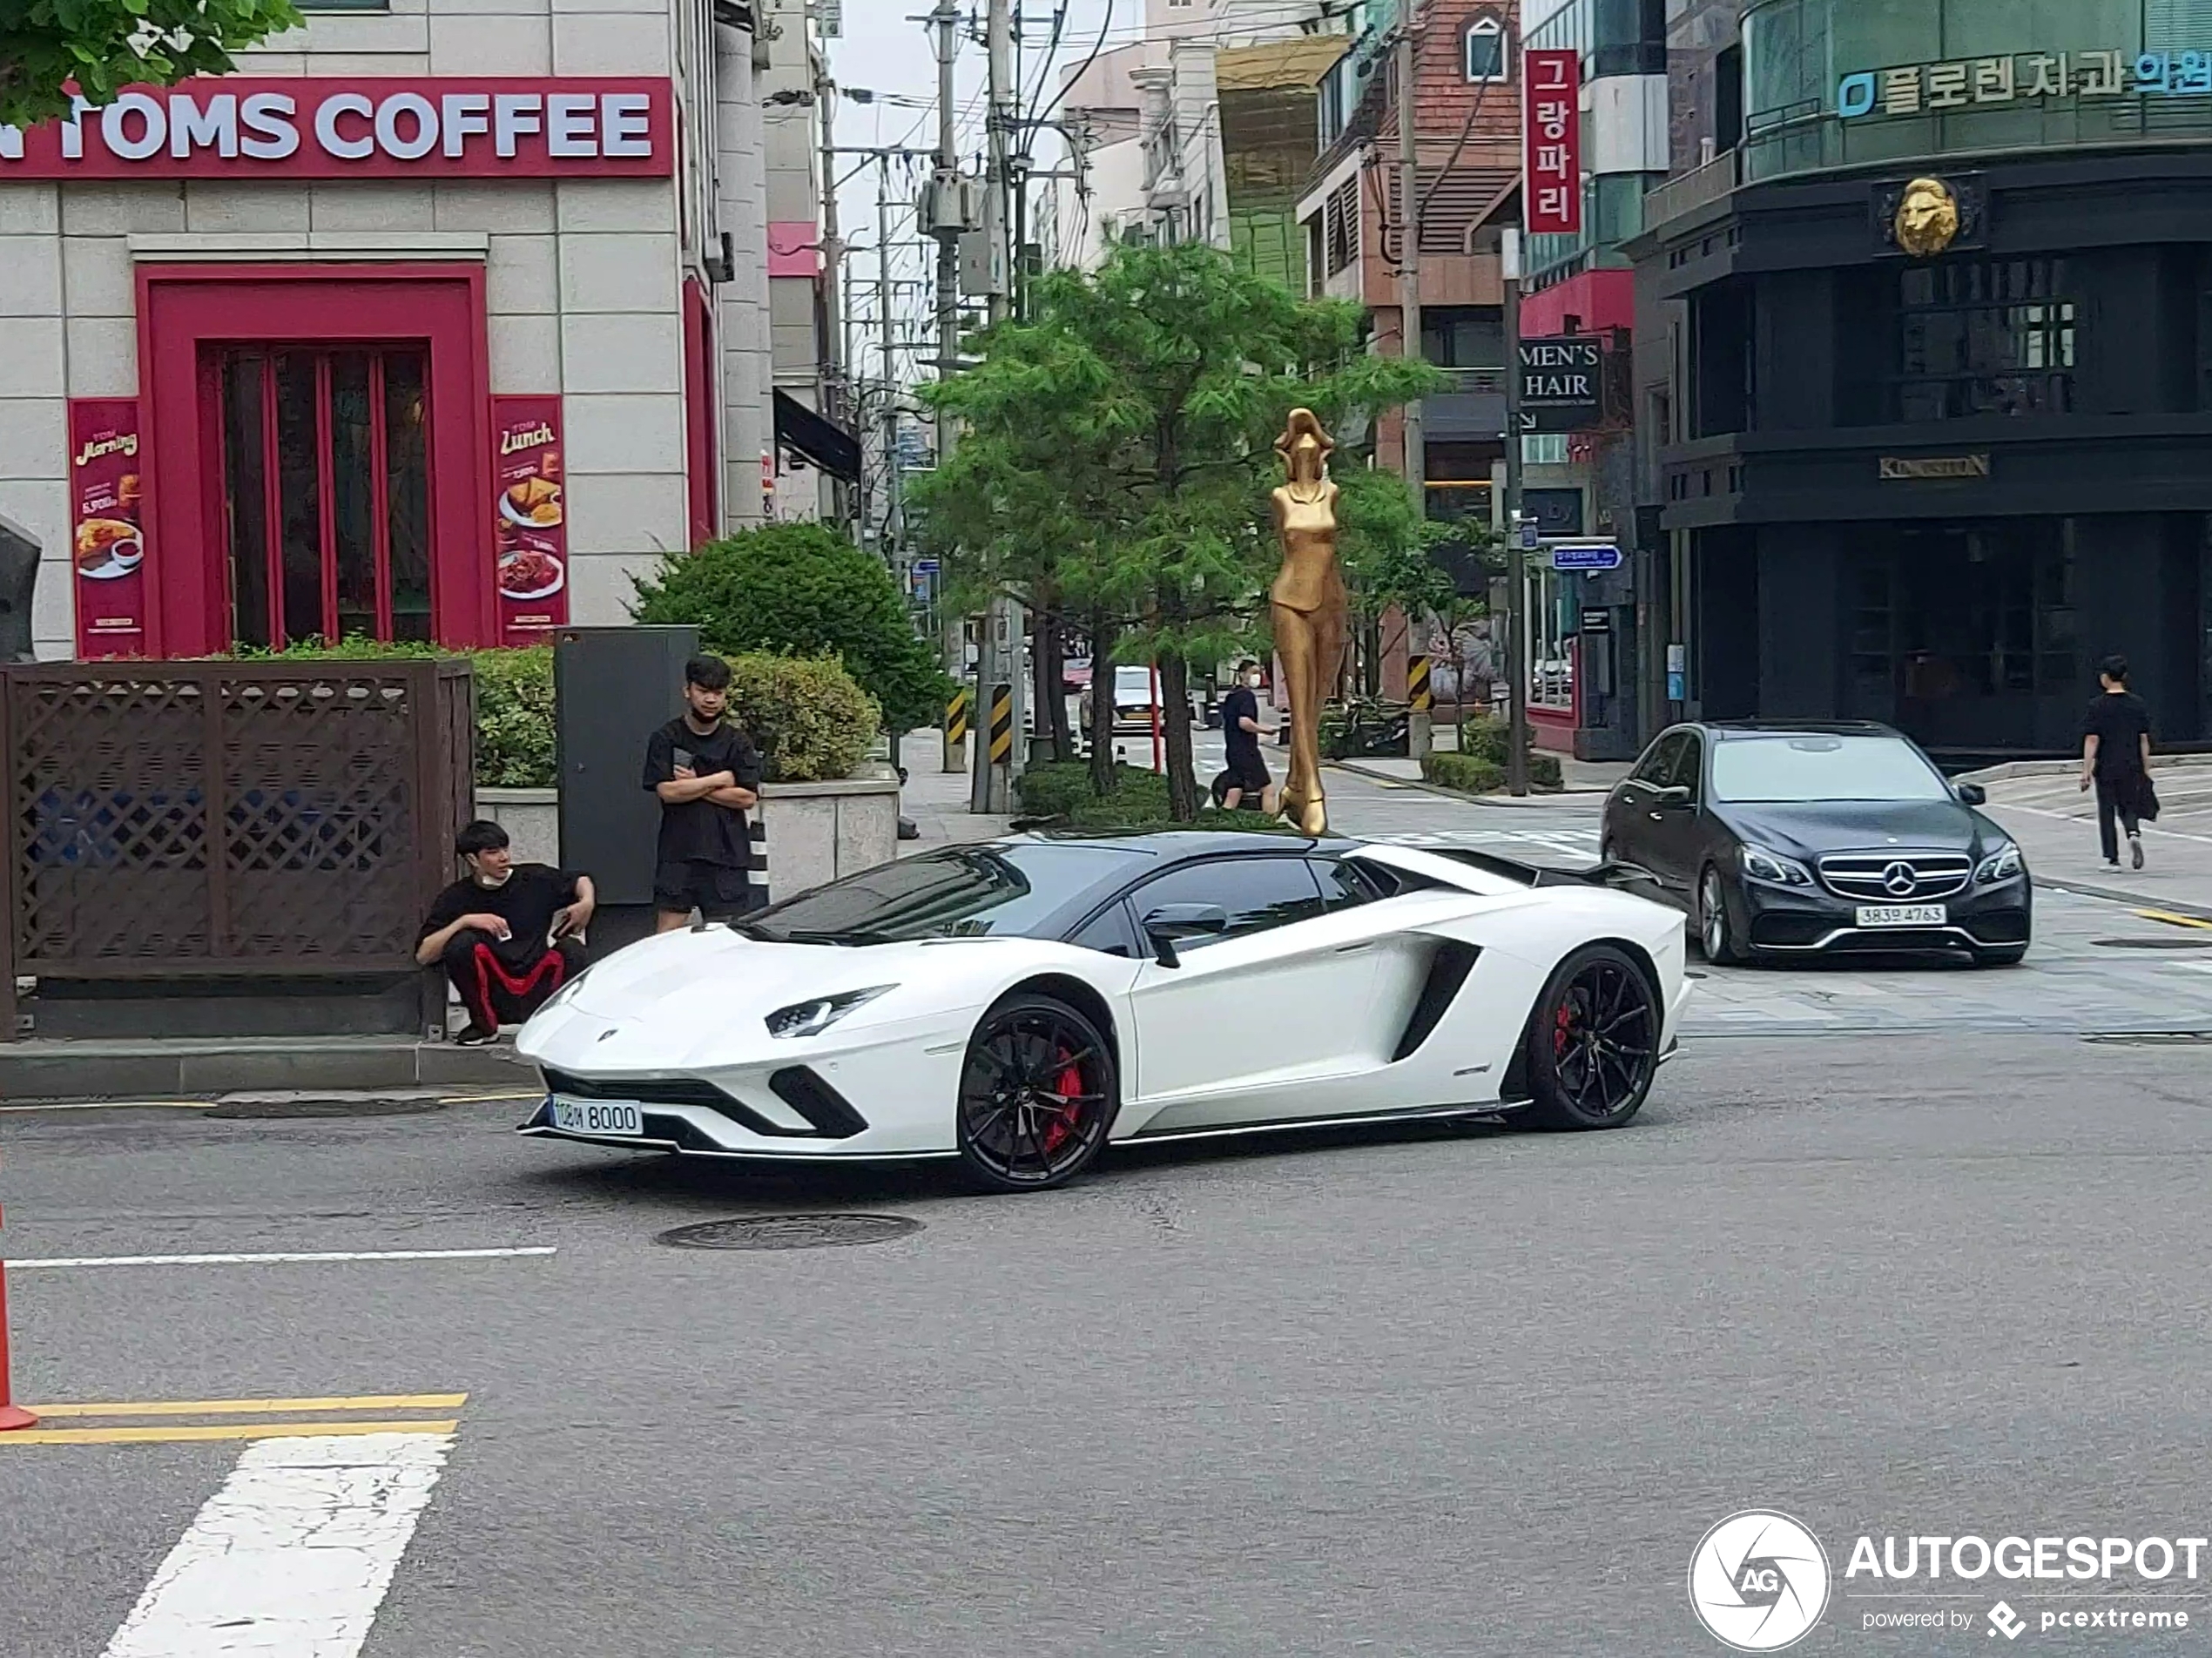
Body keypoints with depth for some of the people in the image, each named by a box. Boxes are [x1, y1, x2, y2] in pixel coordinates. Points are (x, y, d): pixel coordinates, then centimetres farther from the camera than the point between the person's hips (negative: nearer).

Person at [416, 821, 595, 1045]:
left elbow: (582, 881, 20)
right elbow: (423, 955, -8)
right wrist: (465, 921, -18)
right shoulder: (456, 898, 0)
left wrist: (587, 903, -2)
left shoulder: (535, 879, 3)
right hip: (495, 999, -1)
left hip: (538, 996, 1)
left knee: (571, 950, -25)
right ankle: (483, 1024, -5)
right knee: (461, 944, -25)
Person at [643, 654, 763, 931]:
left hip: (725, 854, 1)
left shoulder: (738, 743, 5)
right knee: (668, 932, -3)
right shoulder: (666, 739, 3)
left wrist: (694, 786, -6)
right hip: (677, 852, -1)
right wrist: (719, 780, -6)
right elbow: (667, 791, -9)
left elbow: (748, 797, -4)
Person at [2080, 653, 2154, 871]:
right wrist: (2146, 769, 12)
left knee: (2106, 812, 7)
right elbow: (2144, 739, 5)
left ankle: (2112, 859, 7)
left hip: (2106, 768, -3)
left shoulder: (2097, 705, -8)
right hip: (2132, 767, 3)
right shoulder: (2138, 704, 2)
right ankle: (2134, 834, -14)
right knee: (2127, 808, 17)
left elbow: (2092, 740, -10)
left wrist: (2086, 771, -7)